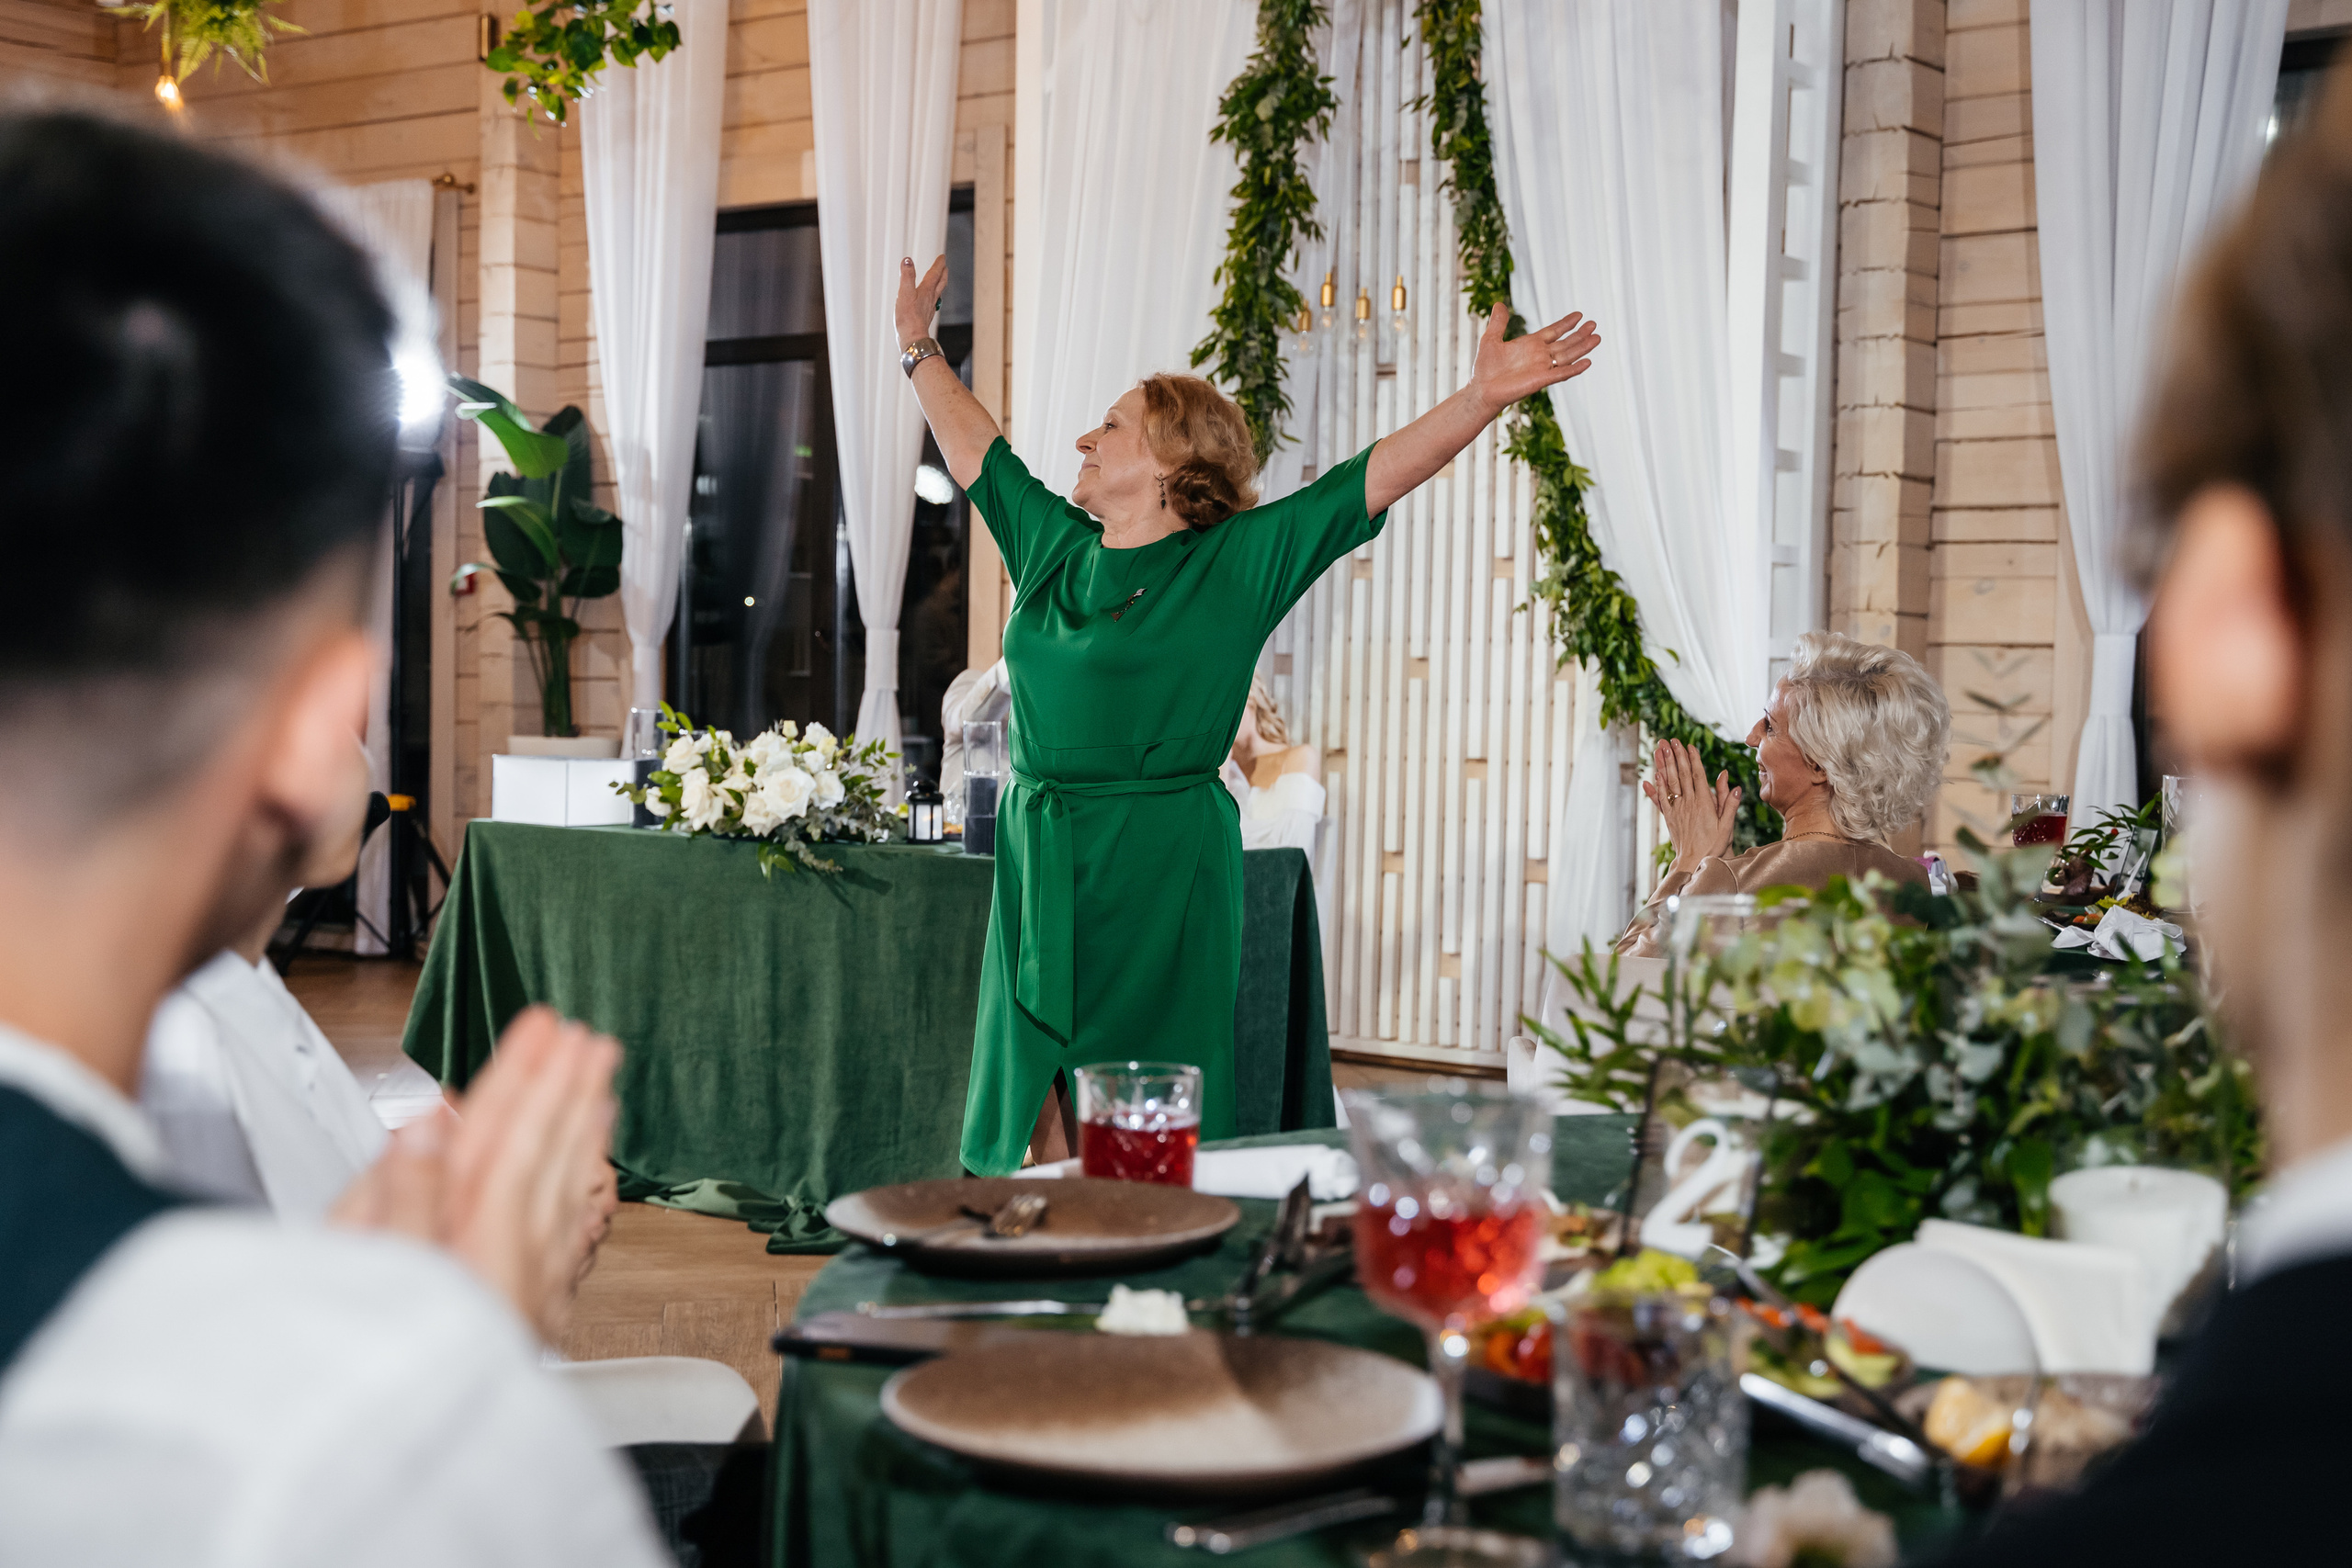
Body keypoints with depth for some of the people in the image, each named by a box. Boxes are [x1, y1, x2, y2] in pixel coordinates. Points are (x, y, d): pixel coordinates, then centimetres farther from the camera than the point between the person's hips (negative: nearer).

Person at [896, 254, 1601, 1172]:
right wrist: (919, 349, 36)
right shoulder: (1052, 545, 12)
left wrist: (1484, 397, -20)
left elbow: (1378, 476, -11)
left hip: (1162, 879, -5)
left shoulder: (1237, 563, -3)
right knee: (1024, 1133, 7)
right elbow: (972, 445, 27)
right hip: (1038, 867, 5)